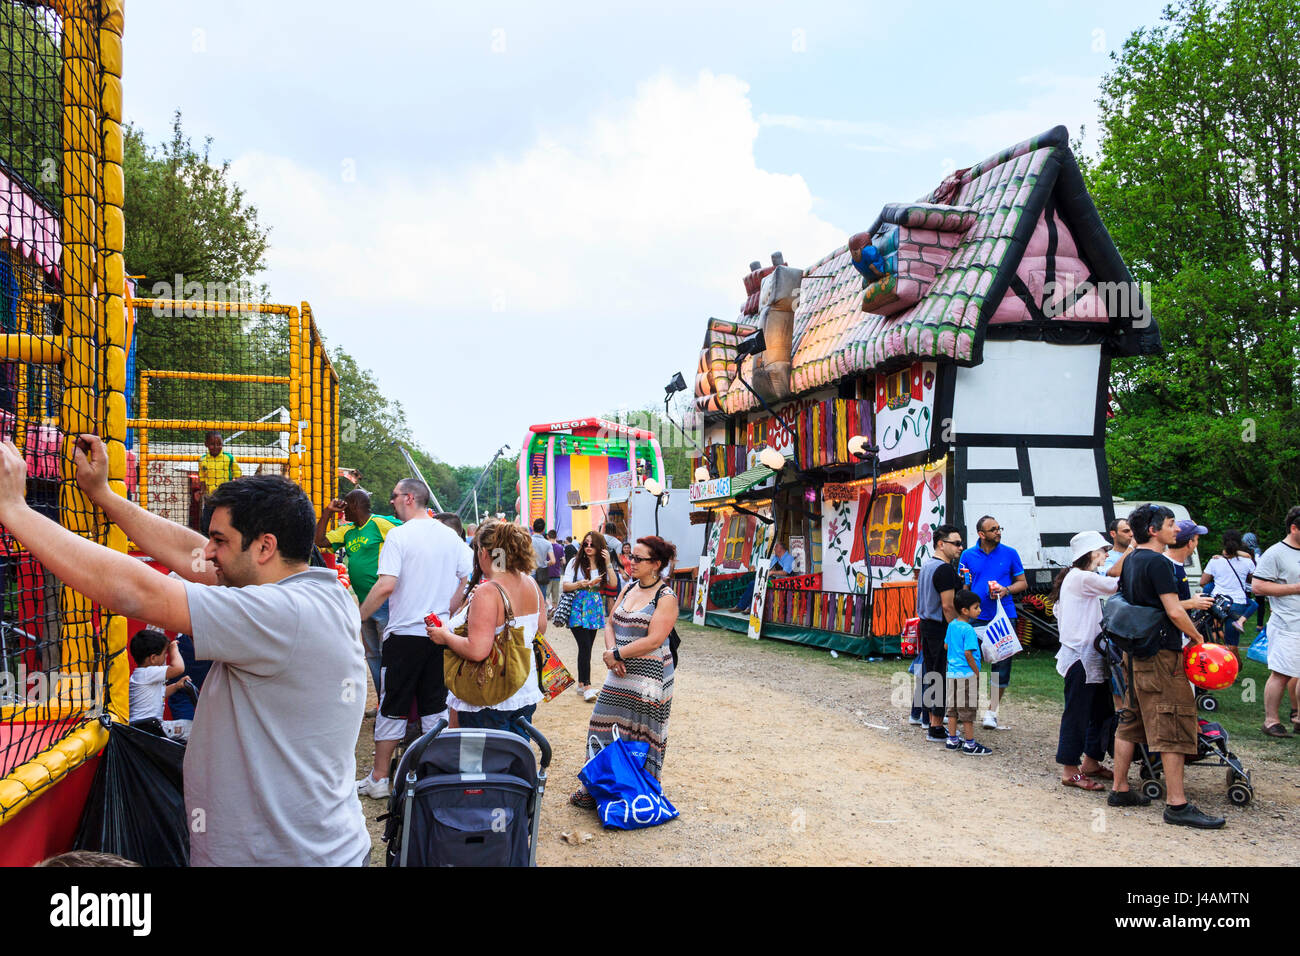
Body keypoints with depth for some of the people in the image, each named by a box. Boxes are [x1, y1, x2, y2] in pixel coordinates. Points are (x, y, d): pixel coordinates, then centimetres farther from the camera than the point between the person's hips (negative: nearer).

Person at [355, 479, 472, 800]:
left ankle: (378, 779, 13)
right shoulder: (450, 536, 6)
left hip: (404, 634, -5)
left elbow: (386, 585, -19)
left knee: (392, 708, 6)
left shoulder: (398, 535, -11)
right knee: (435, 706, 13)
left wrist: (357, 617, -9)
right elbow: (467, 581, 10)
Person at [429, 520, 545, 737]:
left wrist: (445, 636, -12)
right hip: (526, 693, 7)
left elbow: (477, 651, -27)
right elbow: (541, 628, 14)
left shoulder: (488, 593, -22)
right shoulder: (531, 585, 1)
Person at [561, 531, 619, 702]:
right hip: (578, 608, -4)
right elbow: (565, 586, -4)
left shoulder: (602, 565, 8)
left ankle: (581, 683, 17)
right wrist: (580, 584, -21)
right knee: (585, 647, -14)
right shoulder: (575, 562, 0)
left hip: (594, 609, 4)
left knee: (586, 648, 7)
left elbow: (613, 584, -5)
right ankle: (587, 687, -16)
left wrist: (608, 564, -11)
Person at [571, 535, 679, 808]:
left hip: (649, 675, -7)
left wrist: (618, 654, -14)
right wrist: (611, 653, -5)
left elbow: (654, 640, -19)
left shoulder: (666, 597, -12)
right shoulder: (629, 588, 10)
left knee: (642, 735, 2)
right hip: (620, 673, 7)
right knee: (605, 727, 9)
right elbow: (611, 624, 13)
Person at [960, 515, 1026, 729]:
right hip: (977, 618, 0)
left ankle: (991, 712, 10)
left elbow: (1022, 583, 10)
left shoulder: (1010, 554, 5)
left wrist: (1006, 590, -9)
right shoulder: (968, 555, 6)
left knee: (1002, 665, 1)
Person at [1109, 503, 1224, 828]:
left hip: (1134, 652, 10)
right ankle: (1177, 804, -5)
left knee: (1131, 721, 14)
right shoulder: (1158, 562, -15)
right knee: (1173, 727, -6)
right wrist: (1196, 636, -4)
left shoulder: (1131, 560, 13)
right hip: (1161, 655, -10)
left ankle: (1119, 789, 20)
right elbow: (1174, 612, -19)